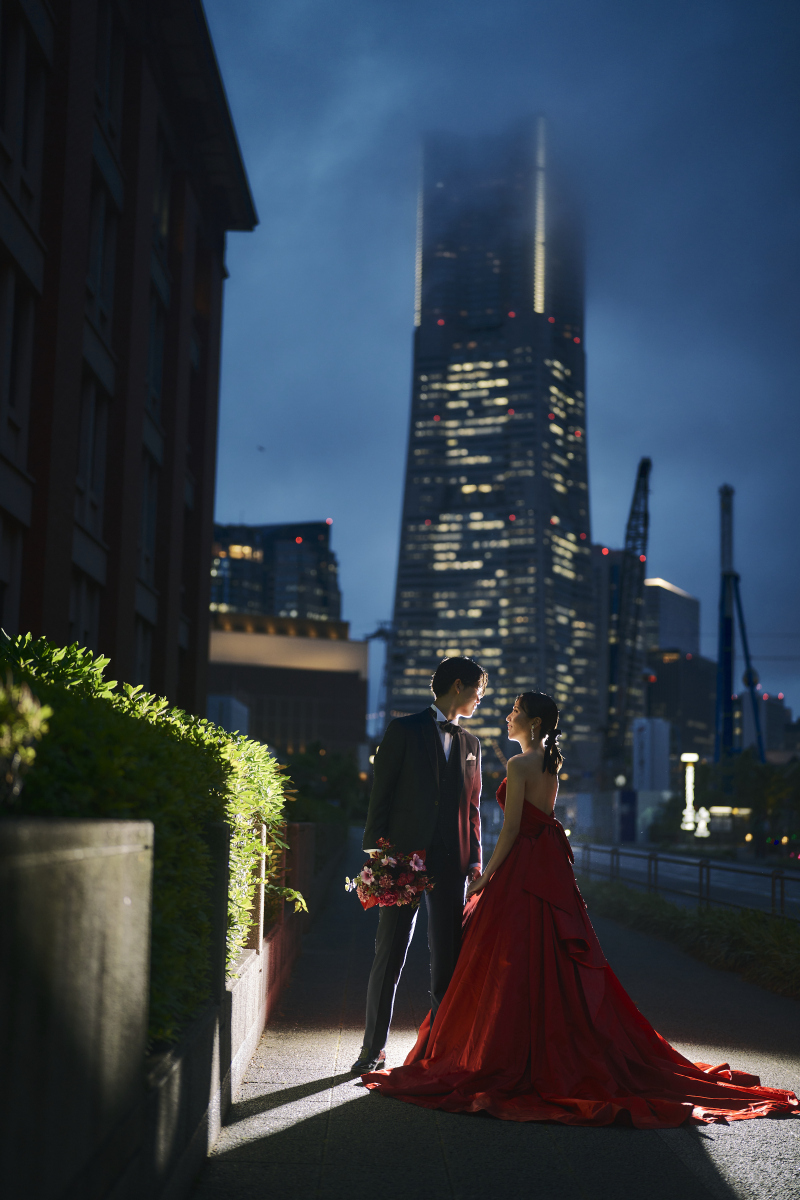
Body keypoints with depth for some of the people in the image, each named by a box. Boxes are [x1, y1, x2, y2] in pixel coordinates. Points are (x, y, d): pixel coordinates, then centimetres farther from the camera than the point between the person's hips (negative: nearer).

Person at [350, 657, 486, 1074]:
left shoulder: (470, 744, 16)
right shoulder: (404, 730, 2)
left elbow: (472, 808, 17)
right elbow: (381, 794, -2)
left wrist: (474, 861, 8)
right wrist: (376, 854, -8)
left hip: (451, 865, 4)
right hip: (404, 857, -4)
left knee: (447, 960, 4)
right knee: (389, 957, 0)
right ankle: (374, 1047, 10)